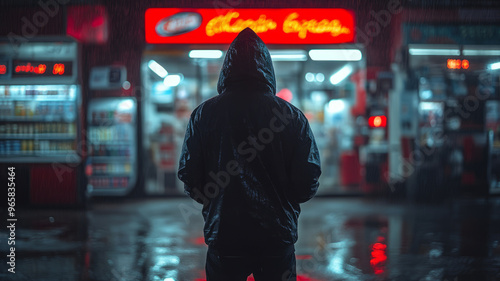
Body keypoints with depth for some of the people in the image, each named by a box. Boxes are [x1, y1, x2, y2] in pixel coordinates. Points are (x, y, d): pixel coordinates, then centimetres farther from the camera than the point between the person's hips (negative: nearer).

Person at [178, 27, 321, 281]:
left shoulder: (203, 114, -2)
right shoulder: (292, 116, -3)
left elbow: (189, 179, -1)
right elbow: (308, 184, -5)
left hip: (223, 234, 0)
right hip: (277, 236, 0)